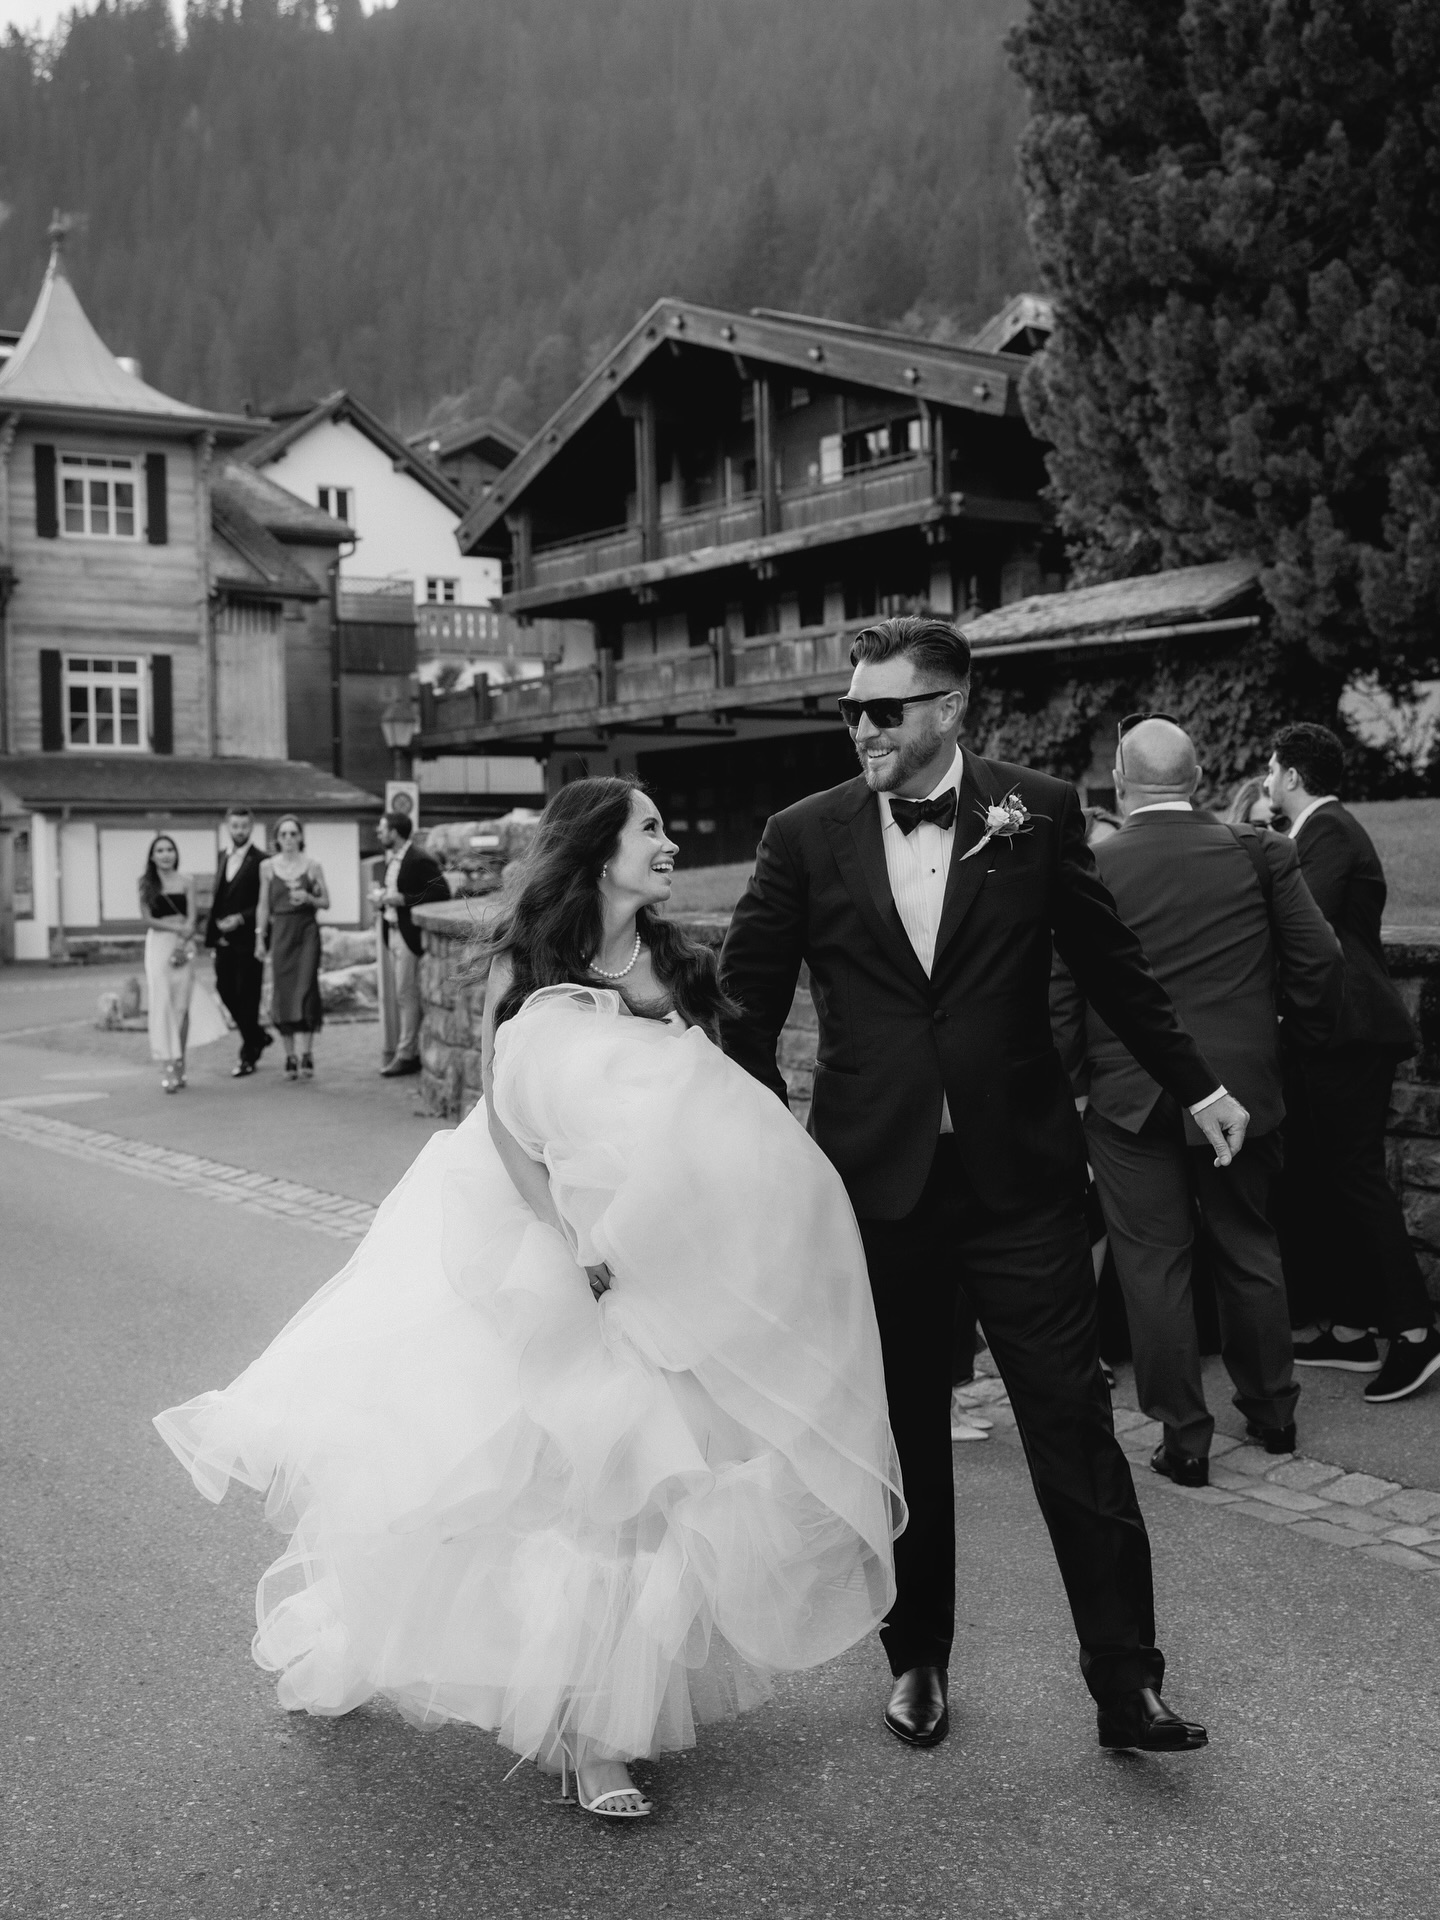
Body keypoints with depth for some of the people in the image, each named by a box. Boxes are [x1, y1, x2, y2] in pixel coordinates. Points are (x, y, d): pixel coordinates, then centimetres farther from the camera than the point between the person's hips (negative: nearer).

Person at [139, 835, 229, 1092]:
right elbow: (147, 918, 0)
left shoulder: (186, 880, 6)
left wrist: (183, 943, -13)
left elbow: (191, 918, 1)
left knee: (182, 1006, -3)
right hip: (158, 945, 0)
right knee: (163, 1004, -6)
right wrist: (175, 927, -12)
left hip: (184, 945, 0)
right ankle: (170, 1065, -7)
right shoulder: (146, 884, 6)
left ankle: (179, 1064, 5)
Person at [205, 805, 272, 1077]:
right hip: (224, 940, 7)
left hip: (247, 940, -6)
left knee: (247, 996, 0)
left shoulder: (260, 861, -9)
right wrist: (213, 931, 10)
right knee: (225, 990, 8)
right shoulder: (223, 857, 13)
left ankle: (248, 1055, 10)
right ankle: (258, 1036, 28)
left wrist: (240, 918, -20)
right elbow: (218, 896, 17)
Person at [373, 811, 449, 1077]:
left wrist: (402, 900, -20)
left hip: (408, 935, -9)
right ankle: (391, 1051, 18)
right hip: (387, 932, 9)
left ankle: (407, 1055, 2)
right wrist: (382, 896, 5)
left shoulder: (421, 860, -13)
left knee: (406, 995, -4)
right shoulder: (391, 858, 15)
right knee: (388, 994, 10)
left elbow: (441, 894, -18)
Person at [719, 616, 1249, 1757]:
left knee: (1074, 1422, 1)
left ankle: (1126, 1682, 13)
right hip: (875, 1180, 1)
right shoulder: (808, 836, 0)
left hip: (1020, 1172, -1)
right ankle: (918, 1661, 29)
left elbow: (1109, 963, 9)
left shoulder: (1037, 812, -1)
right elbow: (747, 998, 8)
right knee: (904, 1436, 11)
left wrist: (1195, 1084, 13)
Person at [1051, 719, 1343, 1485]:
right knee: (1250, 1249, 19)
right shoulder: (1260, 853, -2)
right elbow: (1321, 961, -1)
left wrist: (1067, 1084, 4)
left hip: (1130, 1100, -3)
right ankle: (1271, 1411, 33)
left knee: (1155, 1264, 6)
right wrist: (1294, 1031, 16)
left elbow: (1058, 998, -8)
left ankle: (1185, 1436, 12)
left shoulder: (1087, 871, -9)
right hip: (1243, 1087, 3)